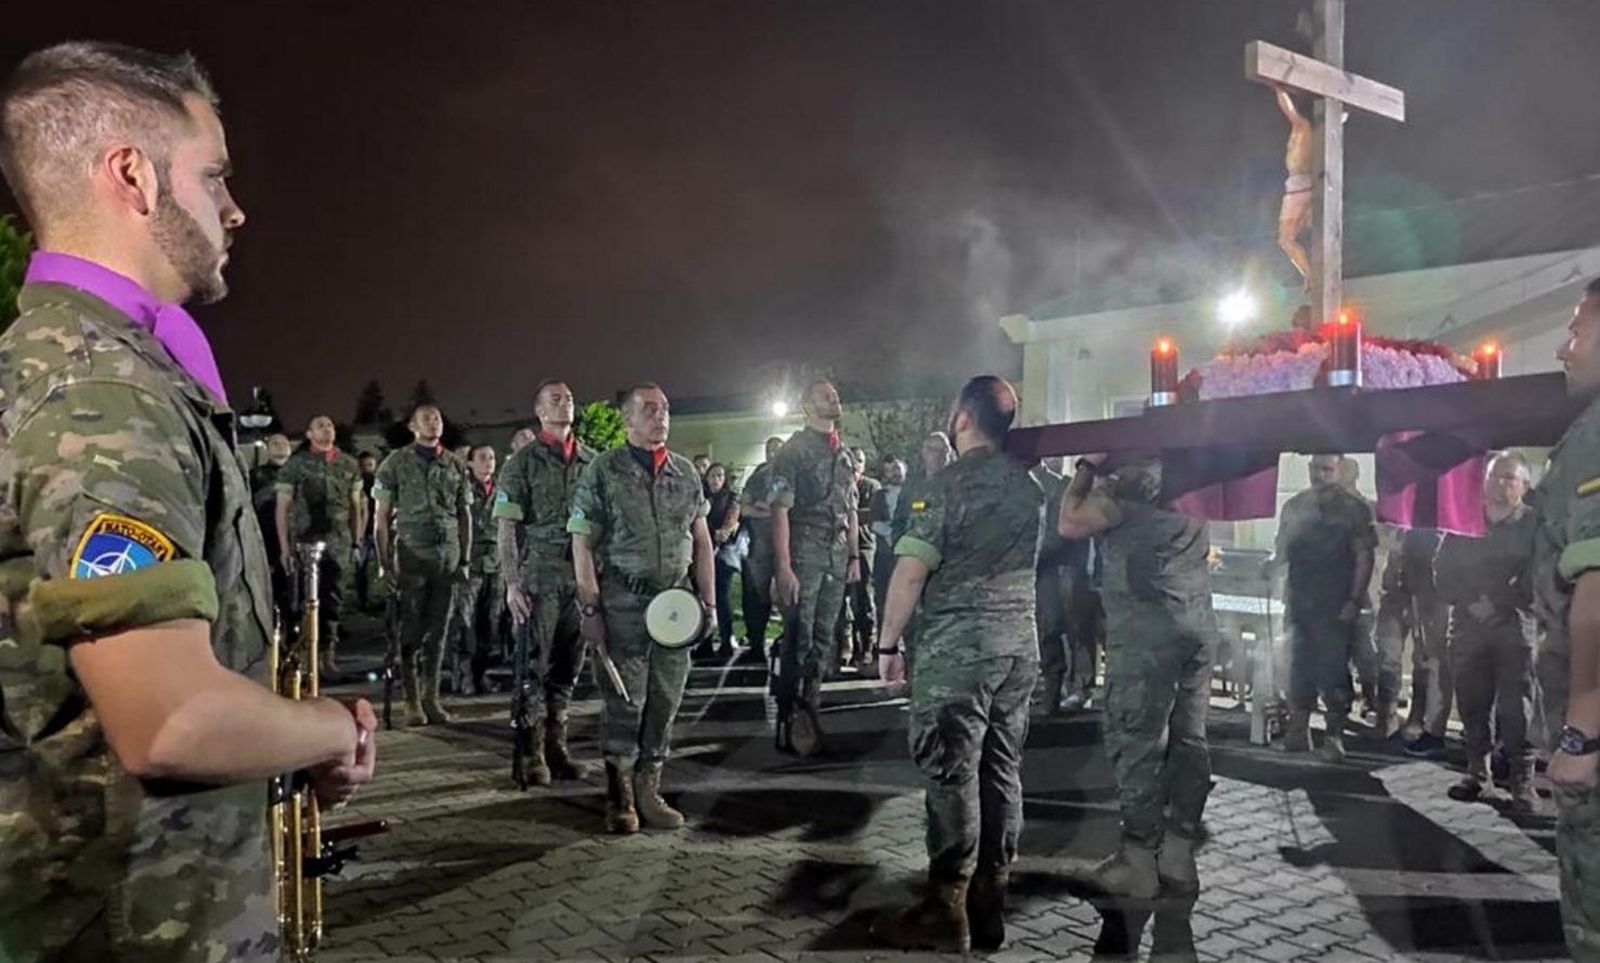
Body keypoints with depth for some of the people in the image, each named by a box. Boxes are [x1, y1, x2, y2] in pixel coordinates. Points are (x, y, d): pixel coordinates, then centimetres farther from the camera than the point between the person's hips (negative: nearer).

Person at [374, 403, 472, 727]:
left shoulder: (456, 465, 12)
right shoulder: (396, 463, 3)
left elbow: (465, 515, 14)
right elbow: (382, 516, 1)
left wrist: (465, 559, 8)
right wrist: (385, 561, -6)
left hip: (447, 557, 3)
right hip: (411, 556, -3)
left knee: (438, 630, 6)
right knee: (411, 631, -1)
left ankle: (431, 698, 14)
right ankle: (412, 702, 6)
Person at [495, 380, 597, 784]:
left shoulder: (592, 461, 11)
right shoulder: (522, 463, 0)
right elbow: (507, 528, -4)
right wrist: (512, 583, -12)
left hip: (583, 575, 4)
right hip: (539, 575, -4)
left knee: (568, 663, 9)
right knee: (534, 663, 1)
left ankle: (557, 745, 20)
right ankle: (533, 751, 10)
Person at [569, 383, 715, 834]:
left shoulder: (686, 472, 12)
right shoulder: (603, 471, -1)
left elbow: (701, 541, 15)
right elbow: (582, 543, -4)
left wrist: (708, 601, 9)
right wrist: (590, 607, -10)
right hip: (623, 602, -4)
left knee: (665, 700, 7)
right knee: (623, 701, 0)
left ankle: (648, 790, 20)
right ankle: (620, 798, 12)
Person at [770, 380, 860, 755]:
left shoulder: (844, 455, 18)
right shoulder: (793, 450, -3)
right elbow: (780, 509, -10)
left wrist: (855, 556, 13)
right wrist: (783, 567, -17)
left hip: (838, 554, 6)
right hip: (804, 551, -6)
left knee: (823, 639, 10)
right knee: (800, 639, -6)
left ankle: (810, 709, 18)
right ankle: (791, 717, 2)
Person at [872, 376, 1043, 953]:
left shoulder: (949, 482, -11)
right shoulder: (1029, 486, 11)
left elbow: (912, 570, -14)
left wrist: (888, 643, -7)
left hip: (957, 643, -7)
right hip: (1021, 640, 7)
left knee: (951, 775, -1)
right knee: (1001, 772, 10)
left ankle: (947, 913, 5)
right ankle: (989, 906, 17)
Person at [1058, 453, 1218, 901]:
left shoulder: (1130, 485, -9)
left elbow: (1069, 524, -10)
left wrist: (1088, 467, 2)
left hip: (1146, 626, -8)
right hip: (1200, 624, 8)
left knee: (1136, 739, -1)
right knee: (1188, 737, 9)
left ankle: (1139, 863, 3)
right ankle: (1179, 860, 16)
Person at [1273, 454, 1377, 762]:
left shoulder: (1354, 508, 0)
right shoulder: (1295, 506, 11)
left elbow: (1364, 557, -3)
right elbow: (1281, 552, 16)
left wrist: (1354, 601, -9)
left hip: (1337, 608, -4)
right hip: (1301, 603, 4)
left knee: (1333, 670, -4)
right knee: (1299, 667, 7)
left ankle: (1334, 736, 8)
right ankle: (1297, 732, 16)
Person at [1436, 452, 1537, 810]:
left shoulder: (1534, 525, 5)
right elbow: (1444, 572, 9)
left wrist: (1496, 604, -14)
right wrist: (1472, 604, -5)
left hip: (1514, 628, -3)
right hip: (1467, 626, 3)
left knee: (1515, 707, -6)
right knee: (1472, 703, 3)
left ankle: (1522, 781, -1)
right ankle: (1478, 775, 10)